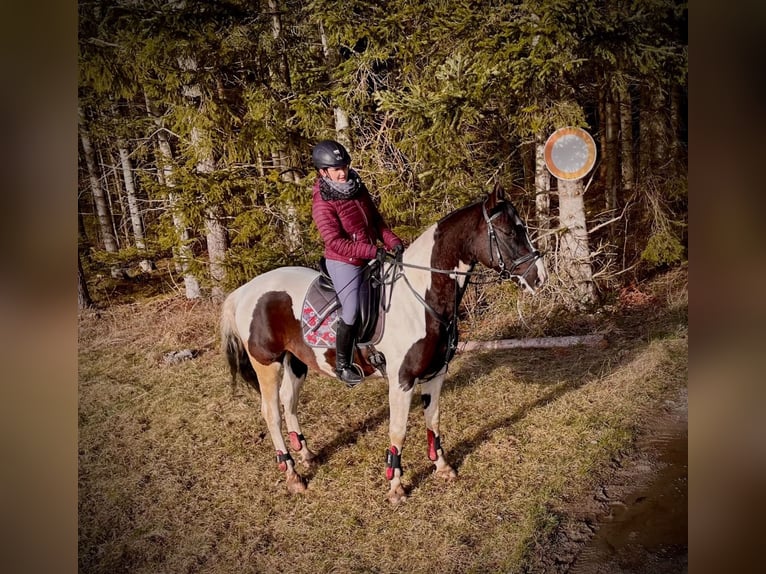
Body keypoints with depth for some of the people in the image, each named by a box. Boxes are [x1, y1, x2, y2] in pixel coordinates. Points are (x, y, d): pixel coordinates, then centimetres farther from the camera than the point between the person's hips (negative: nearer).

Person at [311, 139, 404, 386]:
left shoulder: (357, 187, 3)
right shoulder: (323, 203, -19)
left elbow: (376, 219, 10)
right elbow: (335, 241, -25)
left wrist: (393, 241, -6)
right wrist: (372, 251, -29)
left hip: (370, 258, 8)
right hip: (344, 263, -8)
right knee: (352, 311, -11)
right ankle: (342, 365, 8)